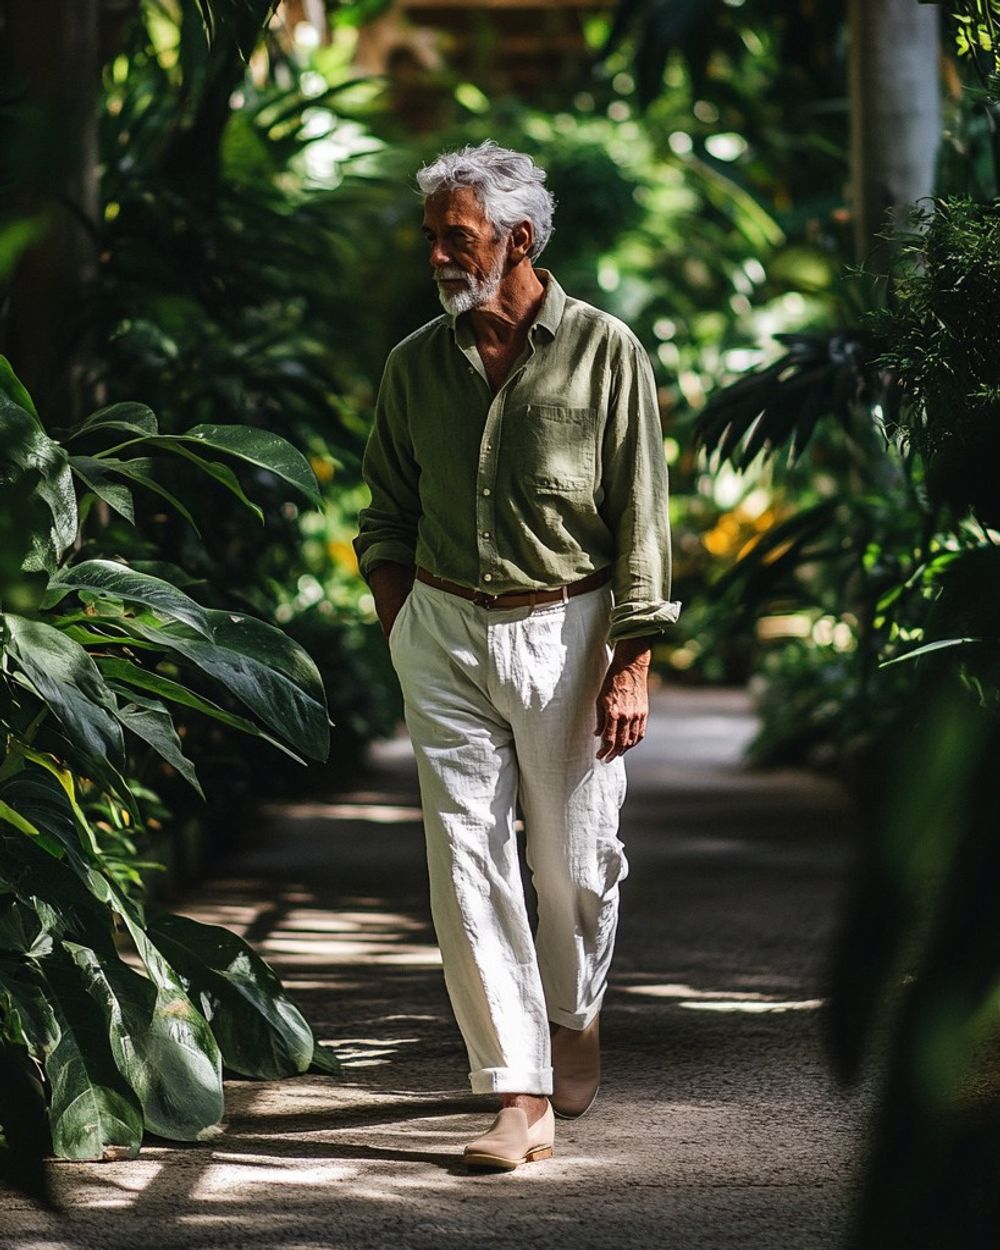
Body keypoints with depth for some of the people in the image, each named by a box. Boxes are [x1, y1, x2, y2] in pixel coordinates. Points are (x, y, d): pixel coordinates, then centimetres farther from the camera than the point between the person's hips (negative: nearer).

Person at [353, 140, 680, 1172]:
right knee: (468, 863, -5)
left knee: (576, 861, 6)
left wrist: (631, 665, -10)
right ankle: (520, 1096, -4)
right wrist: (399, 628, 7)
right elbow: (387, 512, 18)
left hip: (566, 631, -3)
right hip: (444, 632, 3)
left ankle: (576, 1018, 36)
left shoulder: (605, 353, -4)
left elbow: (641, 522, -5)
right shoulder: (416, 363, 7)